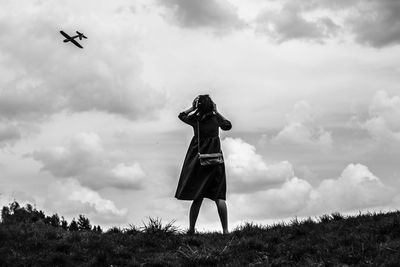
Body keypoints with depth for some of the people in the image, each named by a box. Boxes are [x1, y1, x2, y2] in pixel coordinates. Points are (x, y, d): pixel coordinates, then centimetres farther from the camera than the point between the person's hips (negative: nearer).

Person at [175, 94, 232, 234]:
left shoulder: (195, 120, -4)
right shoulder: (215, 119, -5)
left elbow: (181, 115, 17)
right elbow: (228, 125, 16)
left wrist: (193, 108, 12)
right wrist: (216, 112, 15)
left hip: (198, 161, 1)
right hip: (214, 160, -1)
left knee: (198, 198, 8)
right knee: (219, 196, -2)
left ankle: (191, 228, 6)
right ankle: (225, 230, -8)